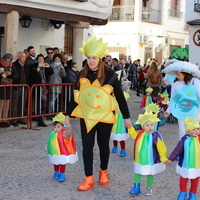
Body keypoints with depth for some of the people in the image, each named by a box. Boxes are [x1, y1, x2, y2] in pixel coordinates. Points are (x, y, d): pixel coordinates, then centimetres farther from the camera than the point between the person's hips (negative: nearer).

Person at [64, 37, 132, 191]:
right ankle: (89, 179, 7)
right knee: (87, 146, 0)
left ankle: (104, 172, 34)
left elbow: (119, 96, -5)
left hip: (105, 115, -2)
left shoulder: (109, 74, -10)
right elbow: (76, 96, 8)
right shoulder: (83, 74, 0)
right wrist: (68, 114, 8)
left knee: (103, 145, 11)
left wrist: (126, 117, -3)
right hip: (87, 115, 3)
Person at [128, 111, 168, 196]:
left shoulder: (155, 136, -20)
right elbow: (134, 135, 19)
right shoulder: (140, 133, -4)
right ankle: (136, 187, 25)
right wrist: (129, 127, 10)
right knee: (137, 172, 12)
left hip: (150, 160, -5)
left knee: (150, 174, 10)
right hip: (139, 159, 5)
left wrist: (163, 157, -20)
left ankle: (149, 189, 26)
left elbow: (161, 147, -19)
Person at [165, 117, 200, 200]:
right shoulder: (184, 140, -13)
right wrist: (171, 159, -5)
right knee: (183, 179, 14)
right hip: (185, 165, -1)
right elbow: (177, 150, -7)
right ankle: (183, 192, 35)